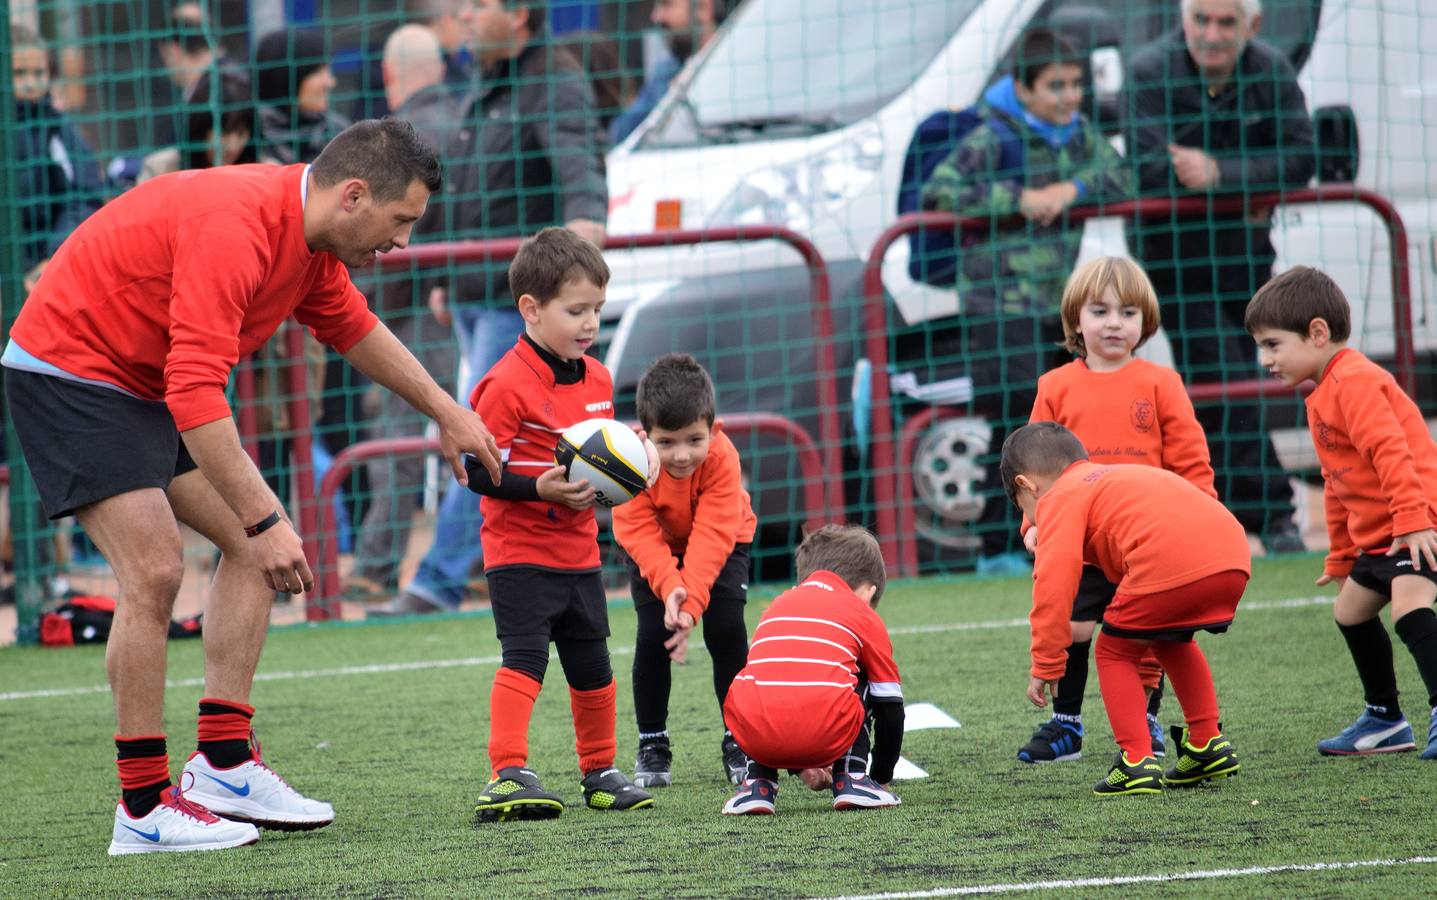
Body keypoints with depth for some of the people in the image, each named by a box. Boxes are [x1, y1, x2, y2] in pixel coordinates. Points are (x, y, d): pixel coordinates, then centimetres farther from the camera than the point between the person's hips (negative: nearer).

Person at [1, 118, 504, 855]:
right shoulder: (235, 227, -31)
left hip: (146, 380, 10)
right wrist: (264, 520, -35)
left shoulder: (311, 234, 0)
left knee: (250, 545, 6)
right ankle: (145, 807, -10)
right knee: (153, 573, -18)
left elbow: (350, 327, 22)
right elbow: (195, 393, -36)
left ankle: (223, 764, 6)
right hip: (69, 372, -10)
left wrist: (445, 411, 25)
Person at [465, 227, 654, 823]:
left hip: (579, 552, 7)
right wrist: (540, 489, -27)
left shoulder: (597, 379, 8)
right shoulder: (507, 385, -18)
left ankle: (600, 772, 27)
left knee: (593, 665, 14)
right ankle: (507, 776, -20)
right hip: (520, 553, -7)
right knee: (524, 658, -16)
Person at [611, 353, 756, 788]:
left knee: (726, 630, -15)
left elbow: (711, 537, -40)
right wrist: (669, 588, -51)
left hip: (721, 545, -1)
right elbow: (640, 535, -34)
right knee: (652, 633, -13)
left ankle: (738, 742, -1)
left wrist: (691, 604, -50)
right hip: (656, 548, 1)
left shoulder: (722, 458, -36)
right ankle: (652, 746, 1)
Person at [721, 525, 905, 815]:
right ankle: (851, 777, 17)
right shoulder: (865, 617, 23)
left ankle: (758, 783, 19)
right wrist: (880, 778, 40)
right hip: (827, 735, -2)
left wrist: (802, 766, 54)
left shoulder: (777, 606, 32)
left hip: (756, 737, 2)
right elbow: (891, 707, 26)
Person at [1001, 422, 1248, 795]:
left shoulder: (1059, 498, 12)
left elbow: (1055, 580, 0)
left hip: (1169, 563, -8)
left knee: (1115, 651, 14)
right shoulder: (1119, 476, 37)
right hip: (1233, 555, 8)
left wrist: (1045, 665, 2)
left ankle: (1137, 761, 5)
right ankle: (1208, 745, 34)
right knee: (1171, 642, 33)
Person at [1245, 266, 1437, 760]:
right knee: (1351, 608, 20)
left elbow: (1390, 451, -26)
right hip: (1376, 533, 11)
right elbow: (1339, 484, 25)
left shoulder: (1354, 381, -16)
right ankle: (1384, 719, 29)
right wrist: (1341, 556, 27)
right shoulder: (1324, 395, 18)